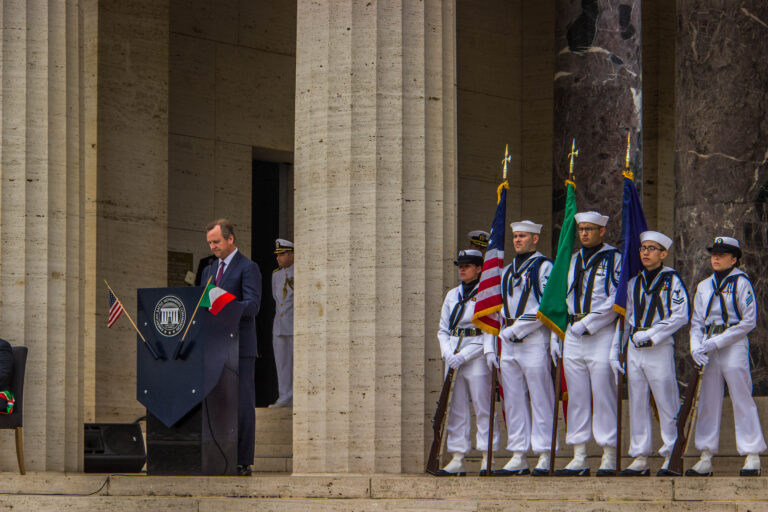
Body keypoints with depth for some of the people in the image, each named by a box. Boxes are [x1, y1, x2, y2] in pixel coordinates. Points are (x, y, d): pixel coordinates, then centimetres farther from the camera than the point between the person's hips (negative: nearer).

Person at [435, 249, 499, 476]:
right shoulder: (452, 295, 16)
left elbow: (490, 334, -8)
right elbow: (443, 330, 16)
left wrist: (464, 356, -14)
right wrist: (448, 354, -2)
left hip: (477, 355, -6)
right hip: (453, 357, 6)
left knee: (483, 406, -5)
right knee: (456, 408, 3)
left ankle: (488, 459, -2)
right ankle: (457, 459, 4)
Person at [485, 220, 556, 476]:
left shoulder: (543, 267, -2)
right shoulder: (506, 272, 20)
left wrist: (516, 329, -14)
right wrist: (491, 347, 12)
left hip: (534, 340, -7)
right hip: (508, 342, 7)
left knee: (540, 399, -6)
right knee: (513, 401, 6)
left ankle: (545, 457, -4)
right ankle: (518, 457, 8)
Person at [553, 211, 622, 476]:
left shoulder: (614, 259, -2)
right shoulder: (572, 261, 17)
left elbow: (616, 300, -11)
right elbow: (562, 299, 21)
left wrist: (587, 324, -15)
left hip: (602, 334, -6)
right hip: (573, 337, 6)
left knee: (603, 395, -7)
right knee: (577, 397, 5)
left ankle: (609, 458, -3)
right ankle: (579, 458, 7)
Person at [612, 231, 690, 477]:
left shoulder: (672, 280, -2)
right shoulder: (634, 283, 15)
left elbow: (681, 315, -10)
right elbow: (624, 317, 21)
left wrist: (651, 335, -14)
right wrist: (616, 348, 13)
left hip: (660, 349, -6)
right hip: (634, 350, 6)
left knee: (666, 405, -4)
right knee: (637, 405, 6)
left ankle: (671, 457, 2)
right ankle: (640, 459, 10)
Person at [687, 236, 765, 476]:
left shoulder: (741, 283, -4)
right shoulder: (704, 287, 15)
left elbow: (748, 321, -9)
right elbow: (697, 322, 16)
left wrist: (716, 342, -13)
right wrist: (696, 347, -5)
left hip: (734, 346, -6)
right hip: (708, 350, 6)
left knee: (742, 400, -5)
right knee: (707, 402, 4)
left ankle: (752, 456, 0)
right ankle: (706, 458, 6)